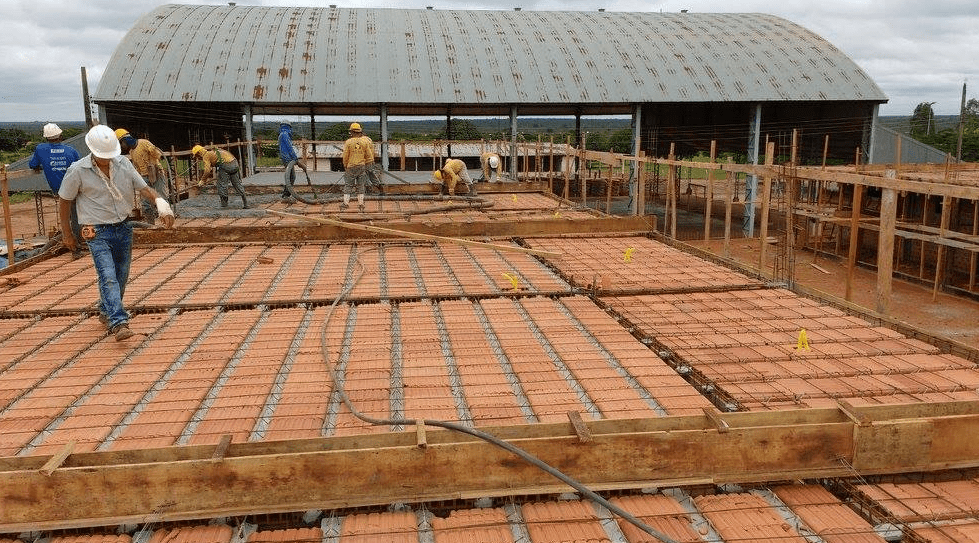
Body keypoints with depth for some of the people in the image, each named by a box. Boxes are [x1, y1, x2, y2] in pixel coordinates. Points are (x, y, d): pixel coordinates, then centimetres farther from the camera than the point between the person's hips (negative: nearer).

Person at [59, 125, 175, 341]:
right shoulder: (78, 171, -11)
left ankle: (106, 312, 37)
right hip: (98, 232, -5)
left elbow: (143, 188, 6)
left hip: (124, 228, 5)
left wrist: (159, 201, -17)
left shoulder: (124, 164, 0)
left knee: (121, 276, 14)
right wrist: (67, 233, 7)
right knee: (108, 277, -17)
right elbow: (64, 201, 0)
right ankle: (118, 323, -24)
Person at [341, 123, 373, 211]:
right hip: (362, 166, 2)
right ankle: (361, 204, 5)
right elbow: (369, 155, 3)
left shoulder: (348, 142, -7)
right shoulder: (364, 142, 0)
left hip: (351, 167, -2)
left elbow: (345, 156, -3)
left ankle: (345, 203, -1)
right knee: (360, 186, 7)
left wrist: (345, 166, 11)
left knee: (348, 186, 4)